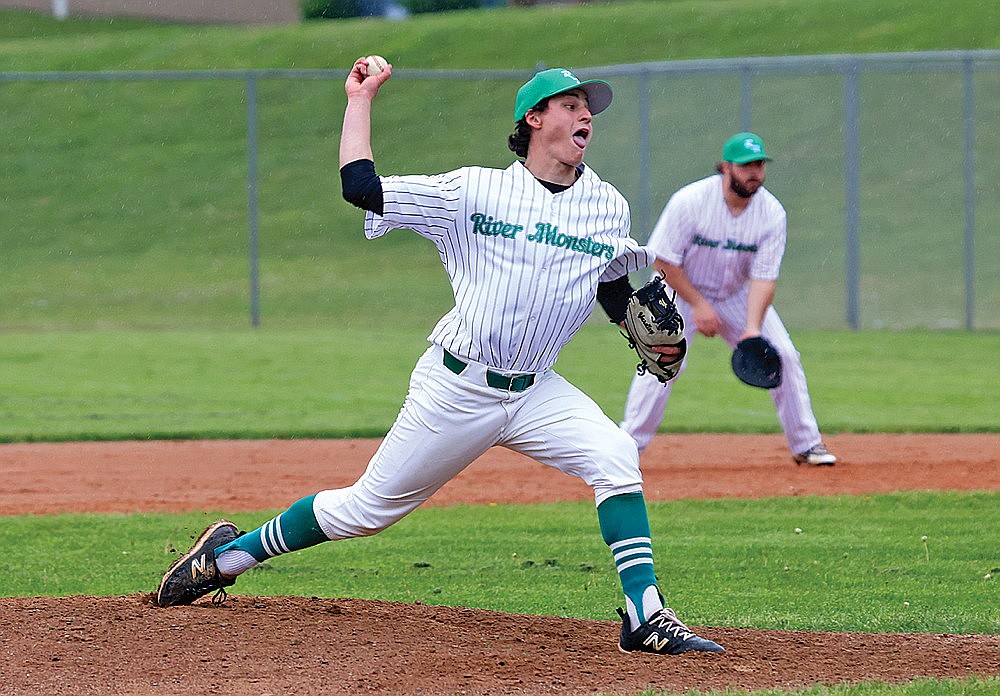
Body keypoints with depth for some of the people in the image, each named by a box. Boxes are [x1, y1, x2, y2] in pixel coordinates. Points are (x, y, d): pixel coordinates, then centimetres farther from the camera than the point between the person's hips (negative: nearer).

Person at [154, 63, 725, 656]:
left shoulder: (606, 207, 5)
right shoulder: (475, 191, -5)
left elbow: (617, 296, 17)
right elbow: (361, 187, -9)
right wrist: (360, 100, -2)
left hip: (534, 392, 3)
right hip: (456, 389, -3)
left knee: (615, 458, -23)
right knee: (368, 508, 5)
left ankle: (646, 617, -21)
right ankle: (230, 554, 26)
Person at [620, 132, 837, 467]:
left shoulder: (771, 213, -17)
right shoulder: (690, 201, -26)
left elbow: (763, 276, -19)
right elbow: (662, 262, -19)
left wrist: (753, 328, -31)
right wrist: (698, 305, -21)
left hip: (738, 296, 4)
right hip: (683, 289, -4)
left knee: (783, 355, -5)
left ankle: (806, 444, 9)